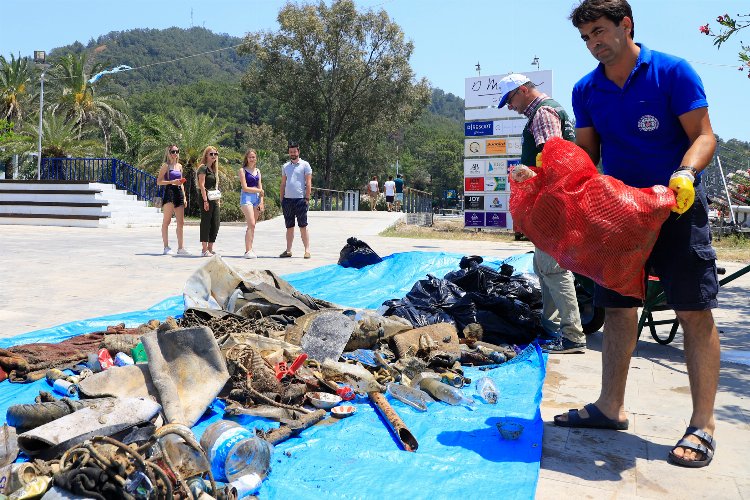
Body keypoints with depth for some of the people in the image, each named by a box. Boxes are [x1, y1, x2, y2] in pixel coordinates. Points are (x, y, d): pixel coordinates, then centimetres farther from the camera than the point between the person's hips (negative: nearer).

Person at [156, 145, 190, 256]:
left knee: (181, 222, 4)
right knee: (166, 221, -2)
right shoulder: (166, 165, -1)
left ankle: (180, 248, 9)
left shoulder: (179, 166, 17)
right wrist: (172, 182, -17)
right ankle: (166, 247, 1)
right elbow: (159, 181, -6)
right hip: (169, 193, -6)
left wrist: (184, 197, 14)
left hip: (179, 193, 7)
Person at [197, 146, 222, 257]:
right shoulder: (203, 168, -6)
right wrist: (205, 201, -19)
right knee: (206, 224, -5)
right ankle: (204, 250, 0)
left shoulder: (213, 169, 19)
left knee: (215, 225, 8)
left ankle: (210, 249, 15)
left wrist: (218, 200, 16)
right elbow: (202, 185, -13)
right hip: (206, 199, -8)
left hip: (214, 200, 8)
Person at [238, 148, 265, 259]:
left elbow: (260, 187, 13)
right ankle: (248, 251, -15)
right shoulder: (242, 170, -1)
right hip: (246, 198, -6)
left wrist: (261, 202, 4)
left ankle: (249, 250, 7)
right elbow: (245, 188, -9)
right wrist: (258, 190, -1)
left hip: (256, 199, 6)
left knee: (252, 226, 4)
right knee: (251, 225, -15)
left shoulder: (257, 171, 16)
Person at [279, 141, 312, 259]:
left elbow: (308, 183, -3)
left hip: (300, 200, -4)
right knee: (289, 227, 8)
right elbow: (283, 184, 17)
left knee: (303, 227, -4)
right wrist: (282, 200, 11)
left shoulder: (305, 165, 1)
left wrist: (307, 198, -10)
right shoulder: (285, 166, 15)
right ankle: (288, 250, 13)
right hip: (287, 200, 5)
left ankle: (307, 250, 0)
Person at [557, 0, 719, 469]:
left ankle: (703, 424, 5)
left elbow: (703, 135, -10)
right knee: (618, 308, 8)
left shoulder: (672, 71, -7)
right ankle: (611, 407, 19)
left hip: (676, 205, -5)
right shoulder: (586, 90, 7)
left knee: (695, 311, -4)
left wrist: (685, 174, -29)